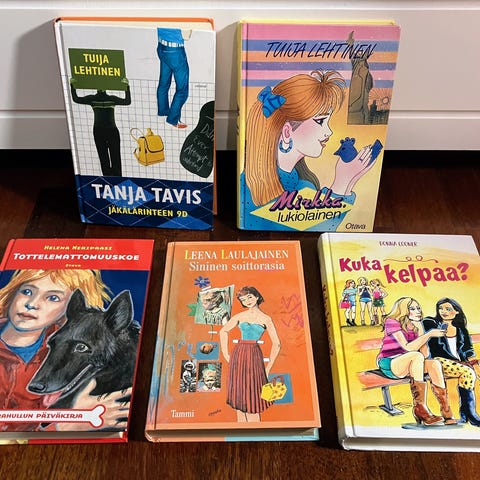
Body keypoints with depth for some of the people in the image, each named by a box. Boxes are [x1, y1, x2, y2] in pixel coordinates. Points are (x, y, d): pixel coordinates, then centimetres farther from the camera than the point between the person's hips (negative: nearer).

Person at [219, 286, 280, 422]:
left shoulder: (266, 319, 1)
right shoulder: (240, 316, 7)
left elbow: (276, 343, 1)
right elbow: (223, 331, 16)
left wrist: (268, 367, -1)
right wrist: (225, 353, 8)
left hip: (254, 355, -2)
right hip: (238, 355, 3)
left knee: (252, 397, -3)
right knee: (239, 396, 5)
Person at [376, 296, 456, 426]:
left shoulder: (415, 326, 9)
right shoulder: (392, 322, -11)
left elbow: (425, 354, -1)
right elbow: (408, 348, -24)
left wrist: (420, 330, -8)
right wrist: (429, 334, -24)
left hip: (406, 365, 6)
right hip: (388, 365, -6)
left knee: (434, 363, -20)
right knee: (416, 356, -33)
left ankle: (447, 413, -22)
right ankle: (420, 408, -32)